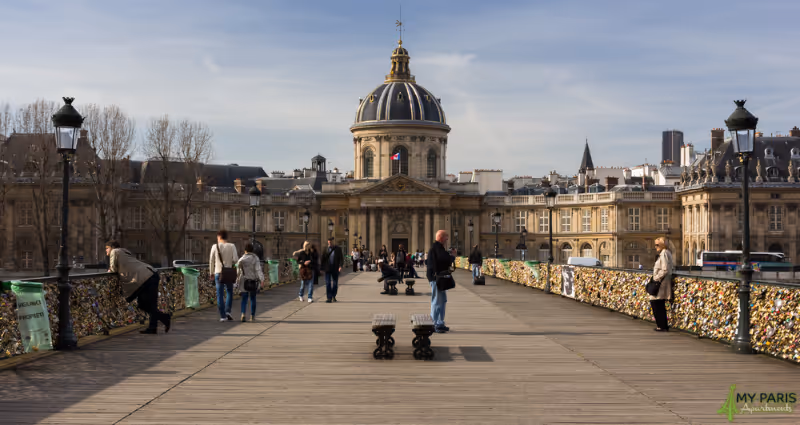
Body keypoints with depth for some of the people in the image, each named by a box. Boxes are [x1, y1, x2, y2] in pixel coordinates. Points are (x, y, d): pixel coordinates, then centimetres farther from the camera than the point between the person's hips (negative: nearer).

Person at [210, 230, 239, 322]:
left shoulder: (215, 247, -1)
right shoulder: (231, 246, -3)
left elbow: (211, 261, 3)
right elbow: (235, 259, -9)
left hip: (218, 273, 0)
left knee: (220, 295, 4)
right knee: (229, 293, 14)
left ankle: (222, 316, 2)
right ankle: (228, 311, -3)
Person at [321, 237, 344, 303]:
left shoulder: (338, 249, 2)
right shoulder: (326, 249, 5)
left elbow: (341, 258, 0)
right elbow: (323, 259, 9)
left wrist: (340, 266, -14)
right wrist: (322, 268, 5)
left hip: (335, 269, 0)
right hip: (328, 269, 0)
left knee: (335, 283, 6)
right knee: (328, 283, -5)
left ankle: (333, 296, 23)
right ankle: (329, 298, -3)